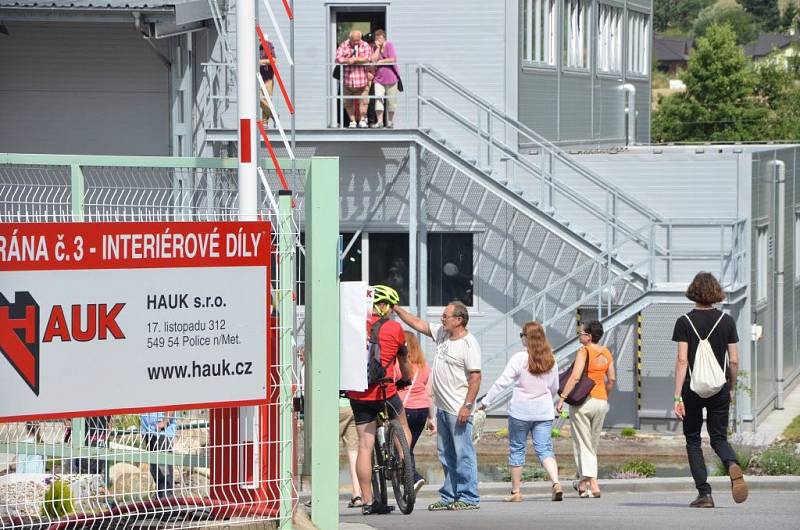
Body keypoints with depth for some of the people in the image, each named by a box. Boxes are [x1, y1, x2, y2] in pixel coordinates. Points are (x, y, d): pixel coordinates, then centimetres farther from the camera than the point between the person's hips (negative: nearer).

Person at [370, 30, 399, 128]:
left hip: (390, 77, -3)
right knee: (378, 98, -12)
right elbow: (373, 60, -8)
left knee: (391, 101, 4)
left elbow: (392, 59, -14)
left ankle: (390, 121, 19)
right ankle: (379, 121, -15)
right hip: (379, 78, 3)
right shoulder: (376, 48, 7)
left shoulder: (389, 45, -4)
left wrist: (381, 61, -6)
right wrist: (378, 48, -9)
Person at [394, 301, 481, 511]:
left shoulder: (469, 343, -14)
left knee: (463, 454, -6)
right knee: (446, 456, 13)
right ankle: (449, 497, 18)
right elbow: (418, 324, 21)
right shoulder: (441, 333, 11)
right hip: (442, 408, 9)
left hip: (458, 410, -9)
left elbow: (475, 377, -18)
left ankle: (469, 498, -3)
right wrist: (396, 309, 15)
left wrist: (467, 406, -22)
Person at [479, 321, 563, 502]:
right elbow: (554, 387, 14)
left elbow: (502, 382, -11)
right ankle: (556, 483, -21)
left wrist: (486, 401, -3)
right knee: (544, 449, 2)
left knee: (517, 449, 9)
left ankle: (515, 492, 13)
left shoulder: (519, 359, -12)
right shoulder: (551, 360, 3)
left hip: (520, 411, -3)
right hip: (544, 412, 3)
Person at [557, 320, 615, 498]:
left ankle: (593, 485, -10)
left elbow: (575, 377, -22)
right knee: (593, 444, 17)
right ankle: (583, 481, 26)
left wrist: (562, 398, -21)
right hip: (600, 401, 6)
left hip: (582, 401, -6)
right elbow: (611, 379, 9)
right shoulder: (606, 353, 5)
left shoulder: (584, 352, -13)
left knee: (583, 445, -1)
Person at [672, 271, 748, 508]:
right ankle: (733, 465, -21)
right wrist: (731, 389, 17)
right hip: (719, 389, 2)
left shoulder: (685, 322, -6)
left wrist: (677, 397, -11)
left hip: (693, 389, -2)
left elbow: (682, 361, -11)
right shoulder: (727, 321, 1)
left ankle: (704, 493, 1)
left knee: (693, 441, 10)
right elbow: (734, 361, 2)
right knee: (719, 438, 12)